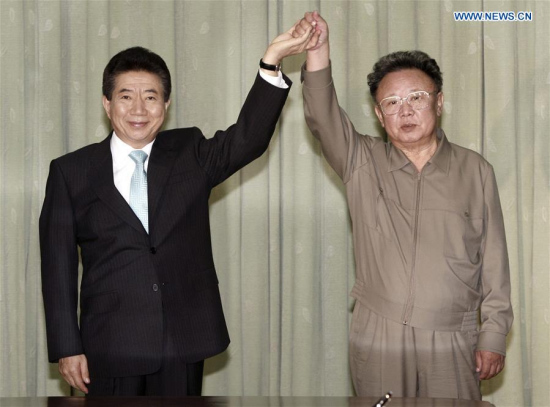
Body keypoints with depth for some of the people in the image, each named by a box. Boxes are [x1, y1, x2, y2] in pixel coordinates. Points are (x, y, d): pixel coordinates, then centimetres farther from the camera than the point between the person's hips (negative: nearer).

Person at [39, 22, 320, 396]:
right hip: (110, 348, -1)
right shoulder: (72, 172, 1)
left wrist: (271, 63, -26)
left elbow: (248, 138, -12)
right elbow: (58, 267, 1)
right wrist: (67, 348, -4)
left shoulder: (191, 154, 6)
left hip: (184, 342, 2)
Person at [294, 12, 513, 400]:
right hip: (377, 339, 0)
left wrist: (495, 333, 1)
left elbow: (493, 259, 4)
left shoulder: (475, 170, 3)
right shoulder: (362, 163, 4)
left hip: (453, 343, 0)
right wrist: (318, 54, -30)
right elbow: (324, 119, -14)